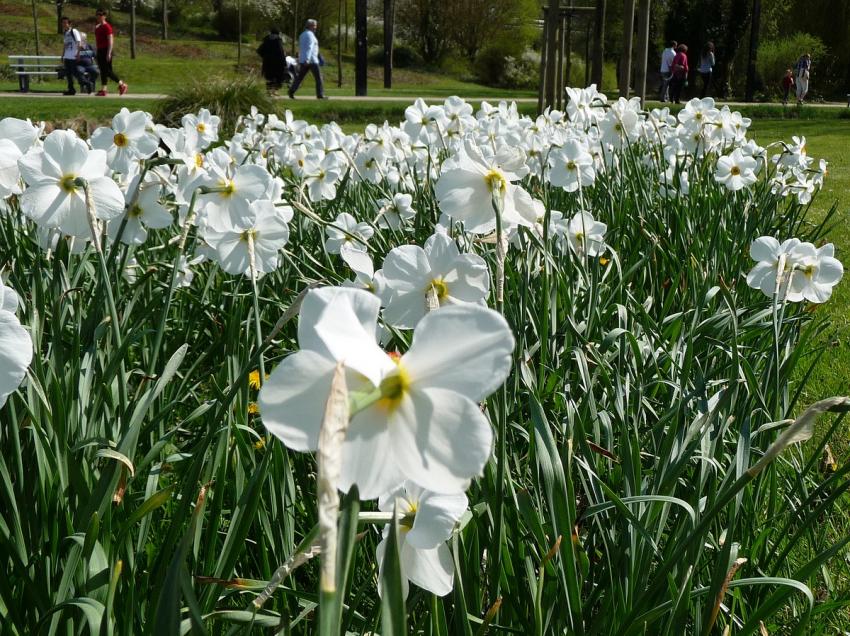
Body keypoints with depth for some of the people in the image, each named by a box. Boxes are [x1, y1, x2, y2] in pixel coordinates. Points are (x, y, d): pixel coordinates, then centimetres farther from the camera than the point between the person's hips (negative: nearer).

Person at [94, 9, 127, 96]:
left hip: (106, 50, -8)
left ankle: (122, 85, 2)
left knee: (107, 70, -10)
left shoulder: (107, 27, -11)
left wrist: (109, 53, -21)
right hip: (100, 50, 8)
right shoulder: (97, 27, 14)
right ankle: (103, 90, 7)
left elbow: (110, 41, -16)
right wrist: (97, 51, 18)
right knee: (102, 71, 6)